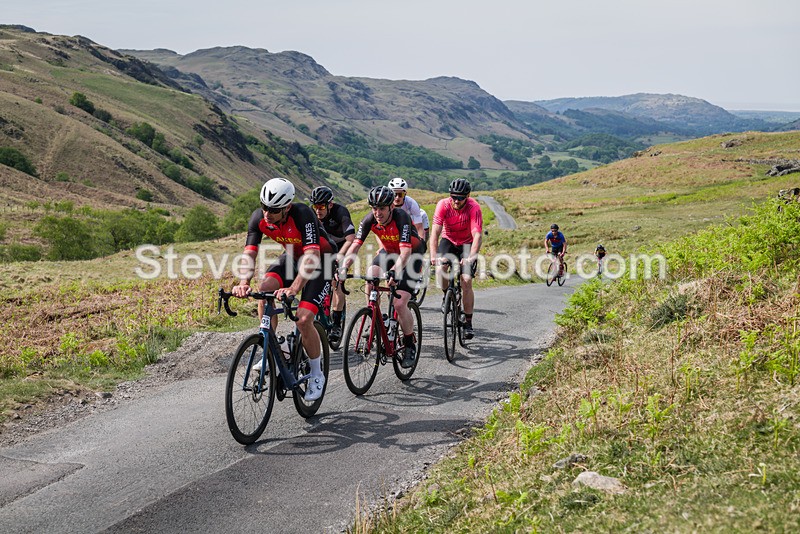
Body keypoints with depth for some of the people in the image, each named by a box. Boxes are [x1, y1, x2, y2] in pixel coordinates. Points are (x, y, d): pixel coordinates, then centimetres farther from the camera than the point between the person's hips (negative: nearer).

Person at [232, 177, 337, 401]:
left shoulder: (302, 214, -35)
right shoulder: (259, 217, -19)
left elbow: (312, 256, -43)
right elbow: (249, 253, -20)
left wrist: (294, 288, -56)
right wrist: (243, 282, -40)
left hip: (321, 259, -6)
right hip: (292, 256, 6)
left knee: (303, 319, -19)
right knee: (264, 289, -23)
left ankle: (317, 375, 3)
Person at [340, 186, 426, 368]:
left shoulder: (401, 217, -33)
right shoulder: (369, 219, -19)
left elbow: (405, 251, -42)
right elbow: (355, 245, -22)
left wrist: (394, 272, -59)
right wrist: (344, 267, -38)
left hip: (412, 254, -5)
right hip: (389, 251, 5)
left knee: (400, 304, -17)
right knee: (370, 276, -24)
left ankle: (410, 346, 4)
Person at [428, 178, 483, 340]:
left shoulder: (474, 207, -27)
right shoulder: (443, 205, -23)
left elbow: (477, 235, -35)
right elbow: (435, 231, -29)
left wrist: (470, 257, -50)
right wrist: (433, 255, -43)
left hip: (467, 244, -1)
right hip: (448, 241, 1)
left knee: (466, 281, -13)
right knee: (440, 269, -26)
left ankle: (468, 323, -3)